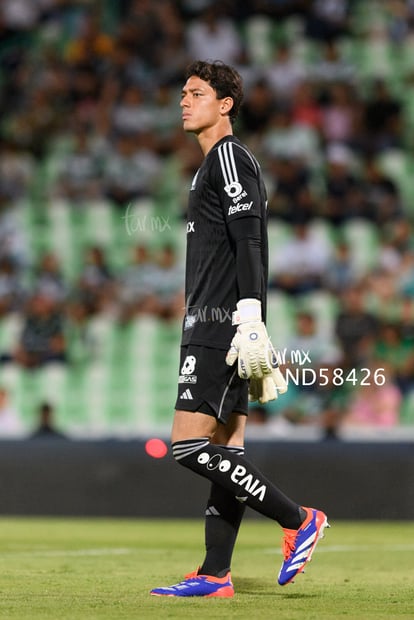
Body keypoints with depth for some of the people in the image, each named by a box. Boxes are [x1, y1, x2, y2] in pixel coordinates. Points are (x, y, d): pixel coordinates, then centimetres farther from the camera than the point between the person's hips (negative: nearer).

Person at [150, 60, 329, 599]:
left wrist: (249, 321, -26)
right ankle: (215, 576, 7)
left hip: (221, 327, -10)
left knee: (189, 447, -13)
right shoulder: (216, 162, 22)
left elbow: (248, 242, -18)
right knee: (223, 453, 7)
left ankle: (298, 520, -7)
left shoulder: (228, 156, -9)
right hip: (211, 327, 10)